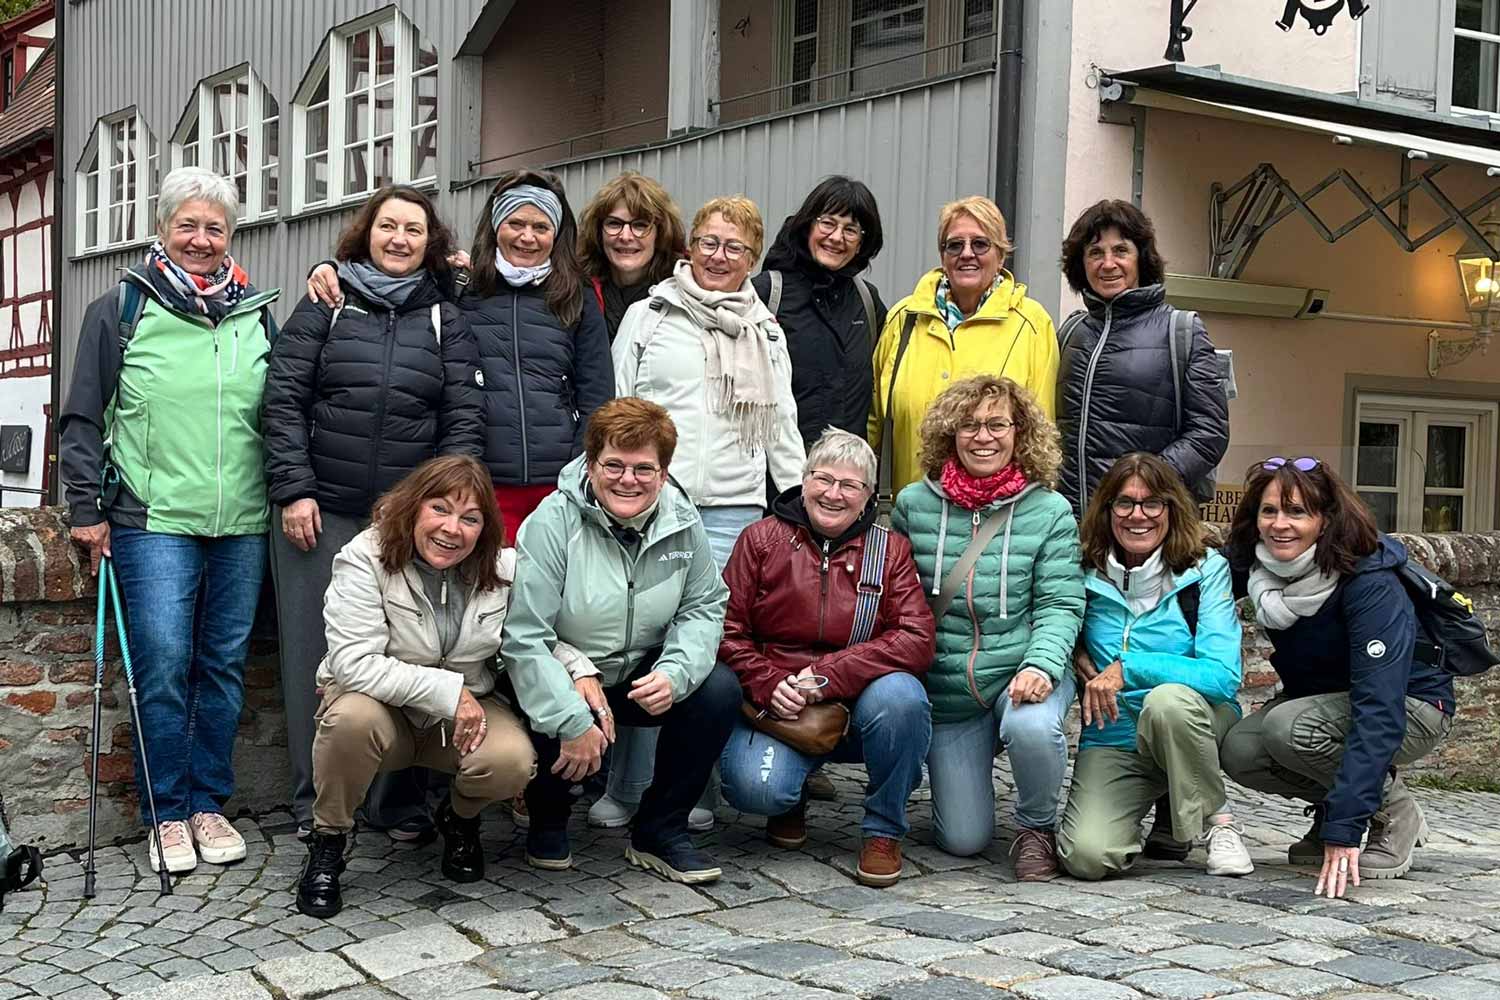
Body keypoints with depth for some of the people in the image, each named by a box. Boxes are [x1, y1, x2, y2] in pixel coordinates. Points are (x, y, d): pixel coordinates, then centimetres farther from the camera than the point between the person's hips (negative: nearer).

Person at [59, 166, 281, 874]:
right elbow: (82, 419, 3)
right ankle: (169, 814, 6)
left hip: (242, 524, 3)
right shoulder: (121, 310, 3)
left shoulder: (256, 314, 11)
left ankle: (209, 804, 19)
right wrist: (87, 510, -2)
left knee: (225, 665, 7)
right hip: (153, 521, -3)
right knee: (164, 665, -6)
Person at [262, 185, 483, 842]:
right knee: (317, 652, 4)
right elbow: (284, 401, 1)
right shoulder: (324, 307, 7)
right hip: (321, 513, 0)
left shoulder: (446, 320, 11)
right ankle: (315, 804, 14)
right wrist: (293, 491, -7)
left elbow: (463, 418, 5)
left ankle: (400, 802, 12)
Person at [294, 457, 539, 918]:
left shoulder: (504, 569, -9)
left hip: (466, 712, 3)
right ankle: (328, 841, -9)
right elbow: (352, 661, -28)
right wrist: (447, 691, -29)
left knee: (512, 761, -29)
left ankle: (459, 818, 11)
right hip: (382, 705, -2)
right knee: (352, 716, -38)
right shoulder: (365, 559, -19)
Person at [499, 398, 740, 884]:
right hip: (560, 679, -4)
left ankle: (660, 831, -1)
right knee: (549, 728, -33)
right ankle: (548, 820, 6)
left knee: (719, 690, -19)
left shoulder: (683, 521, -5)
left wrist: (674, 673, -19)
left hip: (643, 677, 4)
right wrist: (573, 722, -30)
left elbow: (704, 606, 2)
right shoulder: (553, 521, -20)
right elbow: (524, 637, -23)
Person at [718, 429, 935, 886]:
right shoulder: (762, 539, 3)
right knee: (755, 788, -30)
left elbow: (917, 641, -10)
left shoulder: (890, 549, 3)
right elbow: (727, 630, -2)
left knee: (900, 694, -33)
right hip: (777, 706, 0)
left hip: (859, 709, 1)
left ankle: (884, 830, -7)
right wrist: (768, 685, -20)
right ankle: (791, 799, 13)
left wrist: (828, 674, -20)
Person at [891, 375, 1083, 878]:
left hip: (1023, 673, -1)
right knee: (962, 840, -1)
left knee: (1031, 727, -38)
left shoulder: (1049, 511, -5)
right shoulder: (913, 505, 0)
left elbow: (1060, 605, -8)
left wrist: (1041, 665, -26)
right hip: (947, 689, 2)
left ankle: (1038, 828, -6)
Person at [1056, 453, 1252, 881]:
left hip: (1191, 726, -2)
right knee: (1086, 856, -23)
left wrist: (1127, 667, -22)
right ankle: (1169, 813, 12)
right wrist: (1077, 656, -8)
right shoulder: (1087, 576, -1)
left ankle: (1216, 819, -9)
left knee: (1168, 699, -37)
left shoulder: (1206, 570, -8)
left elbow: (1223, 677, -19)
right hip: (1112, 740, 2)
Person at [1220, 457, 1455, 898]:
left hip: (1411, 707, -6)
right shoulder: (1252, 566, -13)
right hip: (1326, 699, 6)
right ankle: (1332, 808, 6)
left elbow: (1379, 712, -37)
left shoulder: (1372, 584, -31)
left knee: (1289, 728, -32)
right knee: (1239, 750, -21)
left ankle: (1396, 815, -8)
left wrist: (1344, 828, -43)